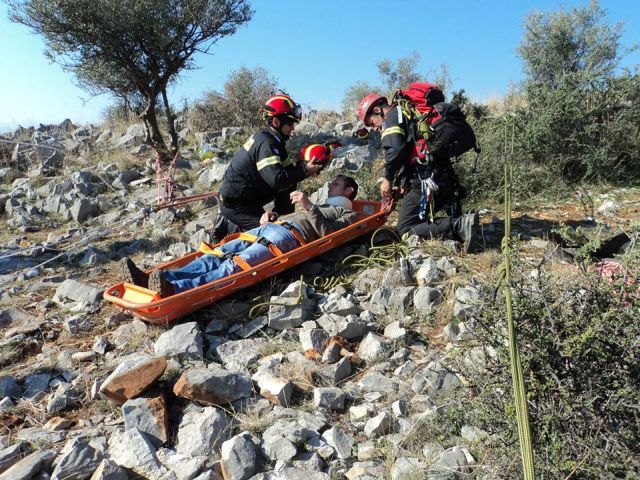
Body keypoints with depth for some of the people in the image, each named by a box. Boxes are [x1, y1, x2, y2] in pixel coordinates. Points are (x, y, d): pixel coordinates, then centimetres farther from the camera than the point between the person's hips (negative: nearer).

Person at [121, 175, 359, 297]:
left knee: (234, 266, -31)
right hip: (270, 227, 8)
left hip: (289, 235, -8)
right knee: (217, 256, -15)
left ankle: (177, 289, -51)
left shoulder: (348, 213, 19)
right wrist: (267, 222, 13)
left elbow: (327, 231, -5)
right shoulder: (319, 208, 44)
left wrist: (309, 207, -16)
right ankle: (159, 279, -29)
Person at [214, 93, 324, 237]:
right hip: (235, 203, -10)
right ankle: (228, 226, 0)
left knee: (289, 184, 6)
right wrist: (305, 170, -23)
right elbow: (277, 179, -33)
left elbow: (288, 166, 8)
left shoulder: (272, 140, 9)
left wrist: (305, 165, -10)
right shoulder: (265, 143, -23)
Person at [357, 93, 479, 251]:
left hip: (426, 181, -9)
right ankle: (461, 222, -3)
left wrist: (388, 179, -5)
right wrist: (404, 187, 24)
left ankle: (459, 226, -19)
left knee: (405, 229, -5)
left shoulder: (392, 116, 1)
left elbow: (395, 150, -19)